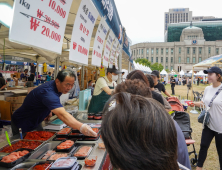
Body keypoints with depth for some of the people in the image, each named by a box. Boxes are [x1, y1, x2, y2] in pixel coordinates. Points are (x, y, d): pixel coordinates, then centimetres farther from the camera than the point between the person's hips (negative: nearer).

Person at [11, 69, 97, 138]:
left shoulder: (55, 86, -9)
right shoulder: (48, 92, -40)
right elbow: (62, 114, -54)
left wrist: (49, 111, 2)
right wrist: (81, 127, -64)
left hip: (35, 122, 8)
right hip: (22, 124, -8)